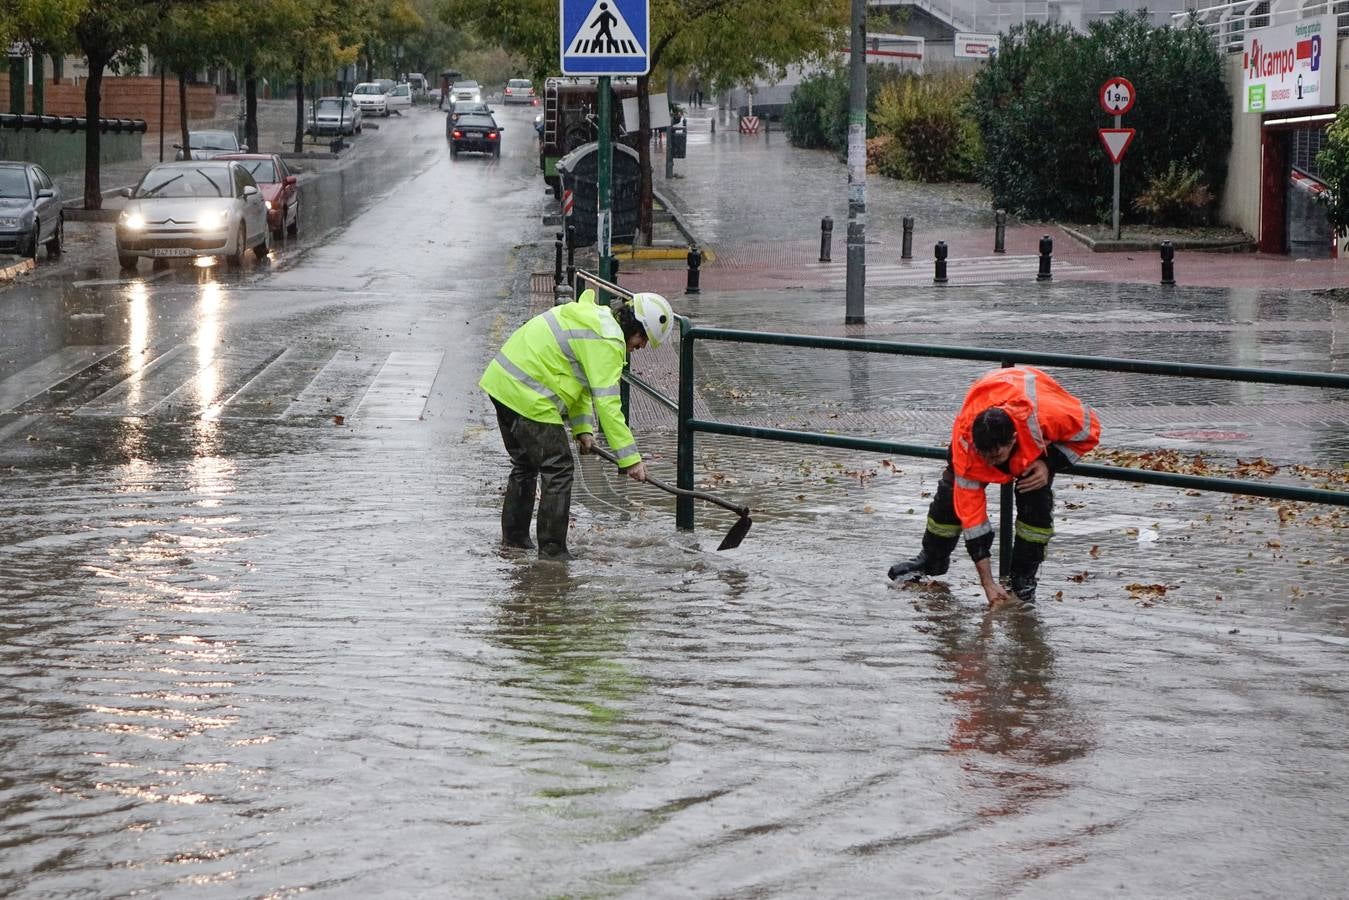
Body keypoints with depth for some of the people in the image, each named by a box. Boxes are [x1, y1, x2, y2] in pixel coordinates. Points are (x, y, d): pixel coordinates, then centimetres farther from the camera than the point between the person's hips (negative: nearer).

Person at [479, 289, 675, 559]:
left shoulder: (594, 315, 15)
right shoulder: (608, 342, -16)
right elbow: (607, 403, -20)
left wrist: (583, 428, 12)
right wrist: (630, 458, -17)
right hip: (528, 397, -10)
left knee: (525, 463, 24)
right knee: (558, 469, -4)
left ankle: (514, 536, 33)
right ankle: (553, 549, -1)